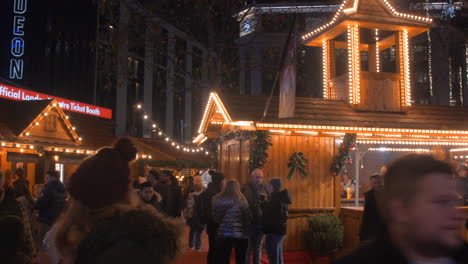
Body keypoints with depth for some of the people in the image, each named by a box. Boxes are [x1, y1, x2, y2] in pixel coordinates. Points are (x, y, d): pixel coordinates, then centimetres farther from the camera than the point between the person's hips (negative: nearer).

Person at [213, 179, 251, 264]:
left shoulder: (217, 199, -3)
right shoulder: (241, 199, -8)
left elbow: (215, 217, 1)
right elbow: (248, 216, -6)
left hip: (224, 233, 1)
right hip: (241, 234, -1)